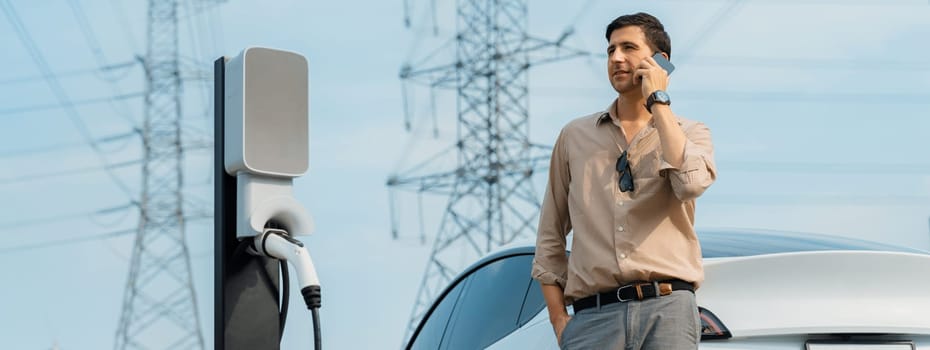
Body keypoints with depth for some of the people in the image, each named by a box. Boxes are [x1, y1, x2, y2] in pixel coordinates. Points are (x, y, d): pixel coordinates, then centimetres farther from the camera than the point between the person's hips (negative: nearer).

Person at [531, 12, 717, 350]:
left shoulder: (690, 133, 11)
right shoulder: (575, 136, 15)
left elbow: (691, 182, -14)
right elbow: (550, 237, 16)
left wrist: (658, 102, -4)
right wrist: (558, 318, 6)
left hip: (667, 309, -1)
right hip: (593, 314, 1)